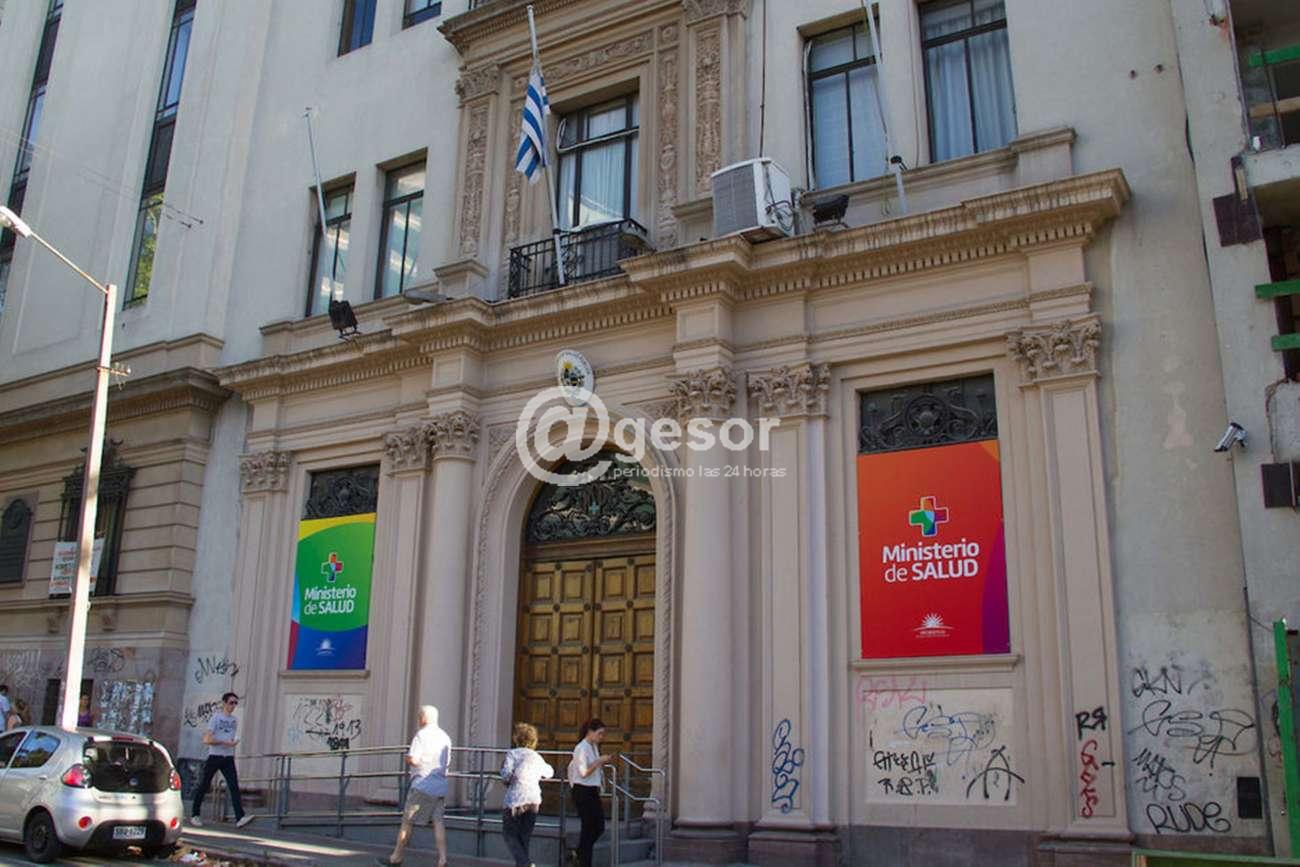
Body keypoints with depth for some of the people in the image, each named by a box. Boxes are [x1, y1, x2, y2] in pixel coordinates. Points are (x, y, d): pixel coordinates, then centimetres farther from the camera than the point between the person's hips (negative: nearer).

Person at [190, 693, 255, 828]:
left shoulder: (234, 720, 14)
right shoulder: (215, 718, -5)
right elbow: (207, 740, -13)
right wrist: (225, 743, -16)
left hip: (228, 758, 4)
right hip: (214, 756, -4)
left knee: (234, 786, -9)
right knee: (203, 786, 6)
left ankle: (240, 818, -17)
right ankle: (194, 816, 21)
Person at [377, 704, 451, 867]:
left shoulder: (421, 735, -10)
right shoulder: (445, 737, 12)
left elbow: (413, 760, -17)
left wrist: (407, 757, 3)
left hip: (423, 785, -6)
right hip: (440, 786, 6)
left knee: (407, 821, 5)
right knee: (438, 821, 2)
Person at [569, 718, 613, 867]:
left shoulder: (594, 747, 12)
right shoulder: (581, 748, -15)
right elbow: (584, 772, -19)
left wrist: (604, 762, 4)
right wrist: (599, 761, -20)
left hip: (593, 791, 9)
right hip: (583, 792, -9)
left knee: (599, 826, 8)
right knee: (588, 827, -2)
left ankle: (580, 853, 25)